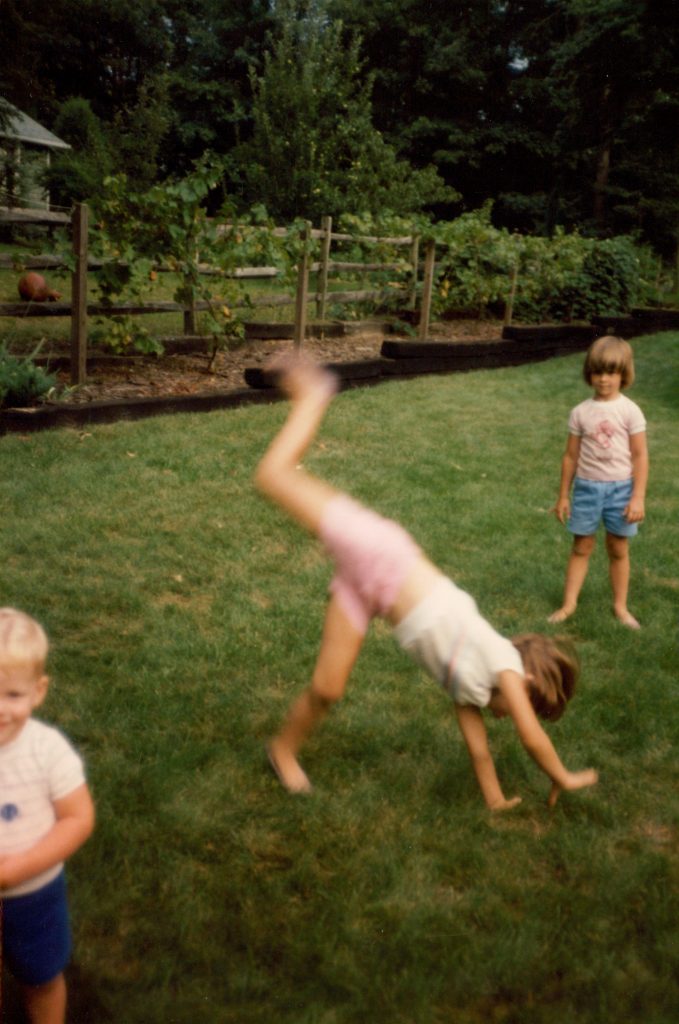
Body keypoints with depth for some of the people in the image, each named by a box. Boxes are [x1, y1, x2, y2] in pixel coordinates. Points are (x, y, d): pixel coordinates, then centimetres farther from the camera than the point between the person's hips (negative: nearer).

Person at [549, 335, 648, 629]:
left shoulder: (630, 411, -7)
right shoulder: (580, 412, -2)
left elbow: (640, 456, -6)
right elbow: (570, 456, 5)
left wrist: (638, 497, -11)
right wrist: (563, 496, 7)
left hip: (620, 487, -1)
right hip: (587, 486, 1)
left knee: (618, 550, 10)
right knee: (581, 547, 9)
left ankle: (620, 606, 22)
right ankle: (569, 604, 16)